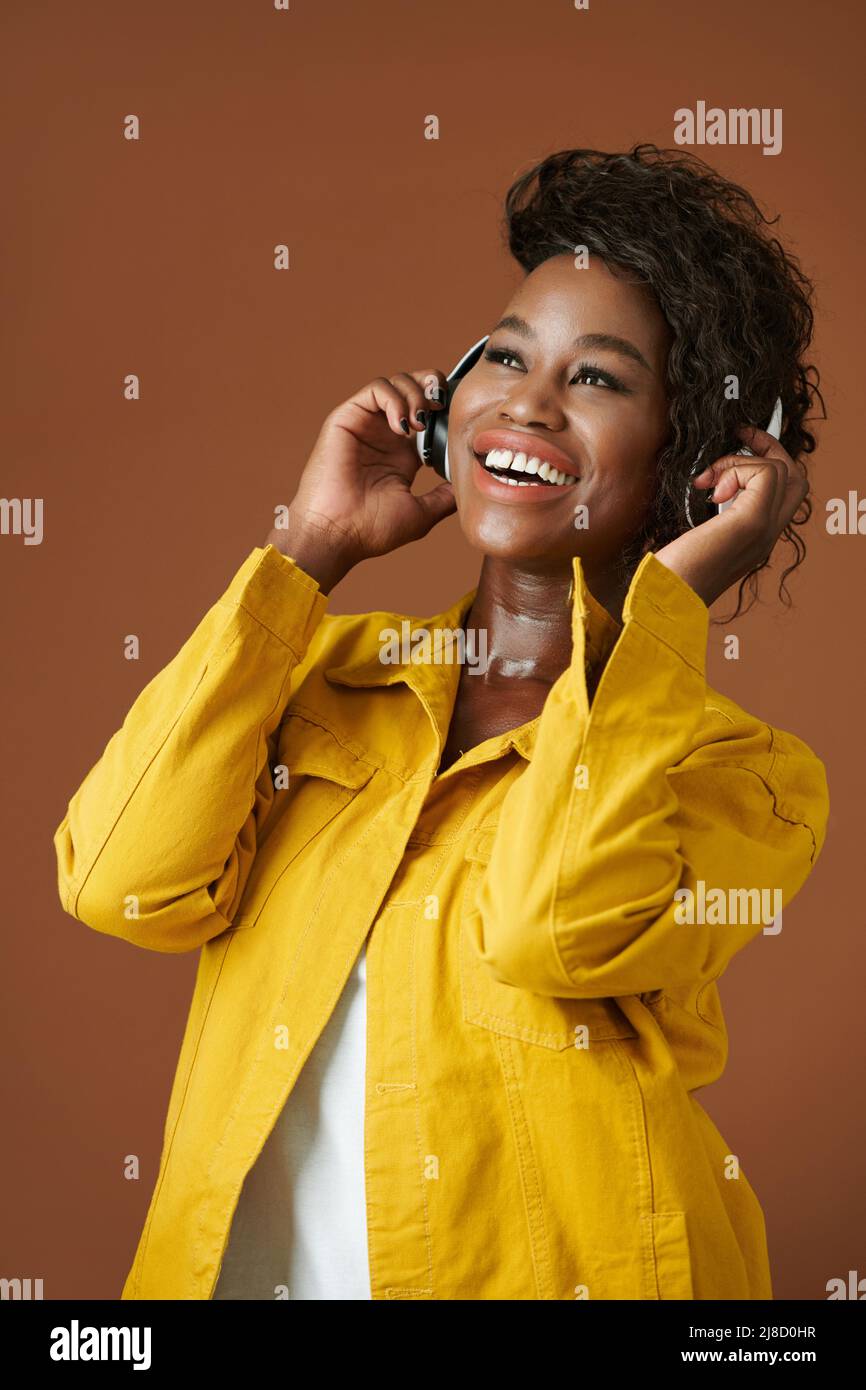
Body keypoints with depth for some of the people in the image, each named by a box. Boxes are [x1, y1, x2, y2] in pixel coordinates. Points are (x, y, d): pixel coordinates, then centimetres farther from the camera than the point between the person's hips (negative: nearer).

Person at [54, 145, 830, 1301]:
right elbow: (125, 883, -6)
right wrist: (312, 547, 0)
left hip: (522, 1271, -2)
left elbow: (557, 927, -18)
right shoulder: (330, 675, 10)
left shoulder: (739, 774, 1)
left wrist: (667, 596, -9)